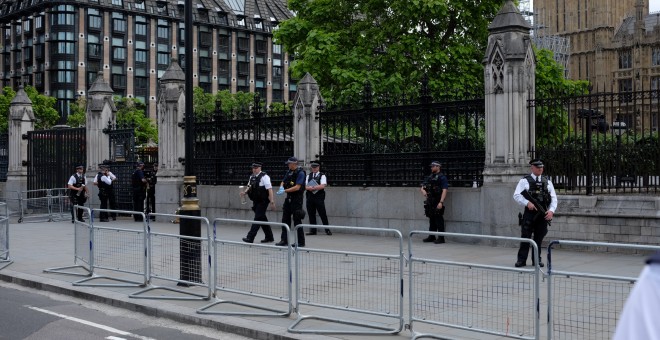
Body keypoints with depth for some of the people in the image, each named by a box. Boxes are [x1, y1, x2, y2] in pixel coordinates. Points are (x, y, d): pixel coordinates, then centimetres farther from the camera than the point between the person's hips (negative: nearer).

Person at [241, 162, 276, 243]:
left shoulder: (264, 176, -13)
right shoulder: (252, 177, 10)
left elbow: (269, 189, -17)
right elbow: (249, 187, 22)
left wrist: (272, 201, -22)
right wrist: (245, 192, 0)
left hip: (263, 201, -8)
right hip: (256, 201, 8)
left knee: (258, 218, -9)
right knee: (262, 219, 14)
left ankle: (250, 237, -11)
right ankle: (269, 237, 25)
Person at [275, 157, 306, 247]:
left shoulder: (300, 173, -14)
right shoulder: (289, 172, 10)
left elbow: (297, 187, -21)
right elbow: (283, 182, 19)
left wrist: (285, 191, -22)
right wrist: (281, 187, -4)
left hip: (297, 200, -8)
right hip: (289, 198, 8)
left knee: (297, 221, -2)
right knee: (285, 220, 9)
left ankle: (301, 242, 7)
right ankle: (284, 240, 17)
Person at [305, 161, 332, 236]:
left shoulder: (322, 176, -1)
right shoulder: (309, 176, 14)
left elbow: (322, 186, -15)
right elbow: (305, 186, 8)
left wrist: (313, 187, -16)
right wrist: (309, 188, -14)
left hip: (319, 197, -5)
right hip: (310, 197, 5)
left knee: (322, 214, -3)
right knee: (311, 214, 6)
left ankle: (327, 230, 5)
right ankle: (313, 230, 14)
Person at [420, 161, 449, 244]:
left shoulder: (442, 177, -7)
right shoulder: (429, 177, 15)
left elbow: (444, 190, -16)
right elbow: (422, 187, 20)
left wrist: (441, 202, -24)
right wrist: (423, 191, -4)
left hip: (437, 202, -7)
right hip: (429, 201, 7)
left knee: (439, 220, -6)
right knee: (431, 219, 13)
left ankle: (441, 238, -2)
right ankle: (431, 237, 21)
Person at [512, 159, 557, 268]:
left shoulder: (547, 182, 13)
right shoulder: (524, 181, 3)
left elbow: (554, 198, 10)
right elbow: (516, 195, -5)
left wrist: (551, 210, -7)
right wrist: (527, 203, -19)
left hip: (543, 214, 3)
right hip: (529, 213, -3)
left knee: (539, 238, 8)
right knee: (525, 237, -3)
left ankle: (537, 260, 16)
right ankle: (521, 260, 3)